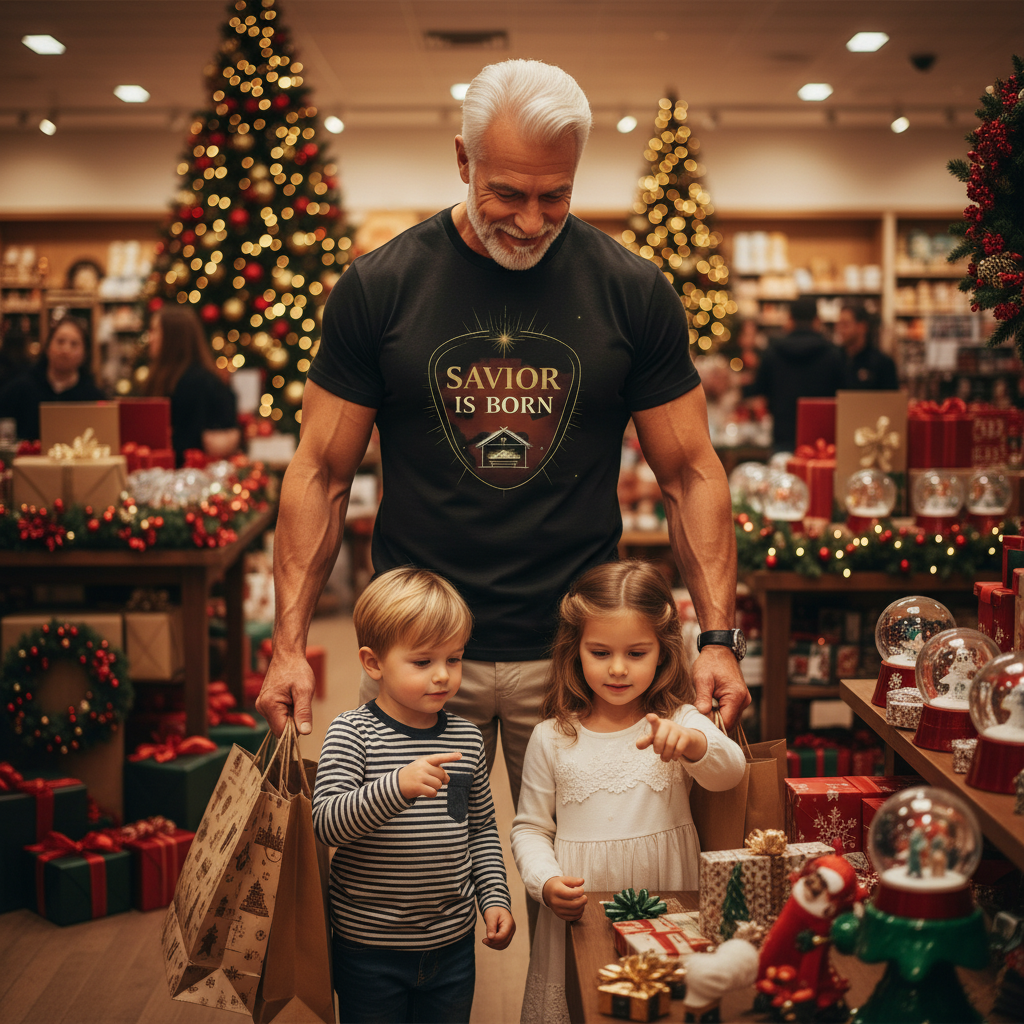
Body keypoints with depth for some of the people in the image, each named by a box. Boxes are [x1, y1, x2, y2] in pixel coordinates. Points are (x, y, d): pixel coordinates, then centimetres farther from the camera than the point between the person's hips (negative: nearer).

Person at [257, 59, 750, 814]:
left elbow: (690, 473, 4)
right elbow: (322, 474, 2)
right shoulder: (379, 288, -2)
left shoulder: (634, 292, -1)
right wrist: (289, 645, -5)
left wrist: (719, 638, -6)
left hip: (577, 650, 1)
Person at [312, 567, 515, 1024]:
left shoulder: (466, 738, 2)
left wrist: (494, 898, 4)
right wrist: (398, 786, -37)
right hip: (370, 949, -4)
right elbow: (327, 823, -23)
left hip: (452, 945, 4)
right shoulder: (352, 734, -12)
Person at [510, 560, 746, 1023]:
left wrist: (691, 742, -43)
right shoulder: (551, 739, 0)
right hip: (579, 914, 1)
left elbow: (729, 772, -22)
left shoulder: (679, 723, -3)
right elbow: (530, 828, 6)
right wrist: (547, 883, -13)